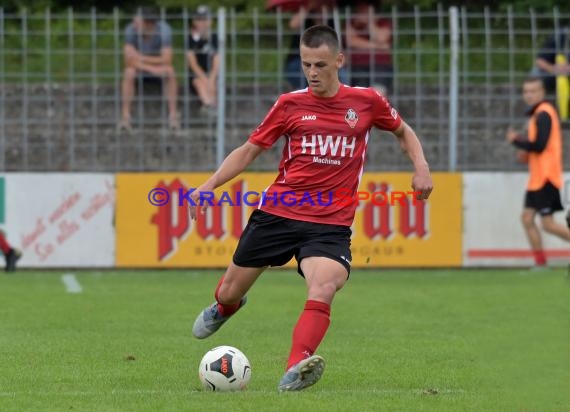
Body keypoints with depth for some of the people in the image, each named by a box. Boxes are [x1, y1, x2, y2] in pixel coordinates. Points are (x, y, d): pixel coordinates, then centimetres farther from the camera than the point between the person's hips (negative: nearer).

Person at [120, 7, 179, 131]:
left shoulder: (164, 30, -26)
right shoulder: (131, 30, -25)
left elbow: (166, 60, -29)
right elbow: (129, 61, -27)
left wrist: (141, 58, -30)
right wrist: (151, 68, -36)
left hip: (159, 66, 0)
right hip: (140, 70, 0)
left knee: (169, 71, -32)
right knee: (129, 72, -32)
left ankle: (173, 115, -27)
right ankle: (125, 116, -29)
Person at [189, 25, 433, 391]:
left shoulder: (366, 101, 2)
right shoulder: (290, 104, 2)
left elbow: (403, 131, 21)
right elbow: (249, 151, 9)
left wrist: (421, 166, 2)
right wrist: (208, 186, -3)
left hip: (330, 224, -2)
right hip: (277, 213, 2)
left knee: (323, 289, -30)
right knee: (230, 292, 12)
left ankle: (296, 369, -42)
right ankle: (223, 307, 50)